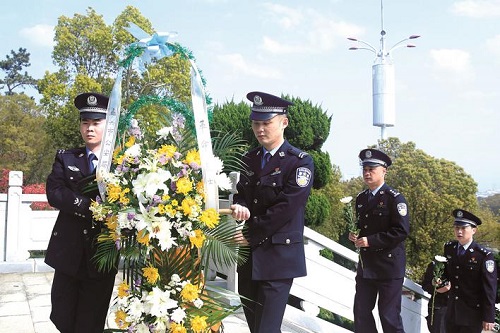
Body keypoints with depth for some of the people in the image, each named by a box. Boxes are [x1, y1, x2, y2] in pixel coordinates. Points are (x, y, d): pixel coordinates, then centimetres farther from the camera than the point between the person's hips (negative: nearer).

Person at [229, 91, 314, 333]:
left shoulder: (300, 162, -8)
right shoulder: (249, 160, 12)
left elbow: (286, 208, -15)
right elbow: (241, 193, 12)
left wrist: (250, 236, -12)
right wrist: (240, 208, -13)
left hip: (278, 257, -6)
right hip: (249, 256, 6)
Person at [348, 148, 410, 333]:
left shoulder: (394, 198, -9)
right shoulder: (360, 198, 12)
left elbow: (402, 231, -17)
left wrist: (371, 241, -20)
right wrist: (355, 235, 1)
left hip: (389, 266, -7)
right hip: (365, 265, 7)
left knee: (389, 316, 0)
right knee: (361, 313, 9)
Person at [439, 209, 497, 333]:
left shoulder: (484, 256, -14)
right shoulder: (449, 248, 3)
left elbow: (489, 289, -12)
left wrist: (489, 317, -12)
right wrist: (443, 284, -2)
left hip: (473, 314, -5)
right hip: (452, 312, 5)